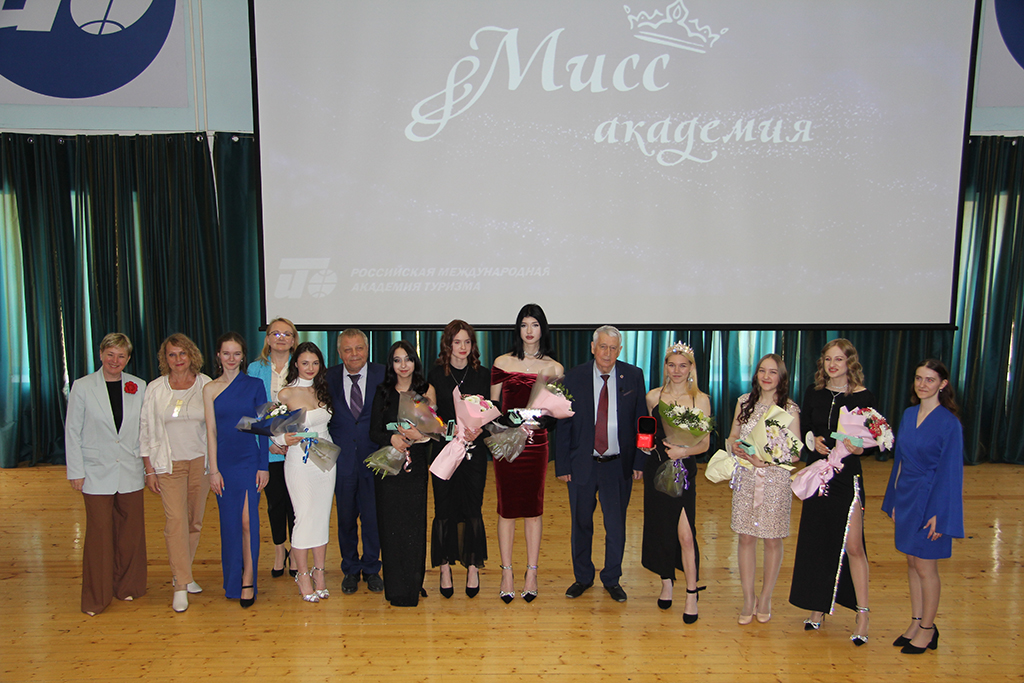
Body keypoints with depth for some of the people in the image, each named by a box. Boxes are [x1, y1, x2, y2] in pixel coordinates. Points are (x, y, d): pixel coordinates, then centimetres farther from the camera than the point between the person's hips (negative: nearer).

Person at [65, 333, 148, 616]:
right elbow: (72, 432, 0)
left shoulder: (139, 387, 3)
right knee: (99, 534, 1)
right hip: (97, 473, -2)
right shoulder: (82, 387, -2)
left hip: (130, 473, 2)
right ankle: (96, 597, 16)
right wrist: (76, 472, -3)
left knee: (131, 531, 9)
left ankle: (127, 587, 26)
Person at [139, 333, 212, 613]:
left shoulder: (206, 385, 0)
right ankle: (181, 585, 1)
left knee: (195, 521, 8)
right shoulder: (155, 389, 0)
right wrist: (149, 469, 1)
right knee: (176, 520, -8)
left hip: (201, 461, 2)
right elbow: (146, 430, 4)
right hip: (169, 463, -1)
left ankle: (182, 573, 26)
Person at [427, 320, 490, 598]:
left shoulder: (483, 374, 5)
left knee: (473, 509, 2)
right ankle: (445, 567, 17)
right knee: (444, 510, 4)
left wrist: (479, 429, -13)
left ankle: (473, 567, 16)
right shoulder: (436, 374, 2)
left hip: (474, 449, 0)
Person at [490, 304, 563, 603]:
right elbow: (493, 406, 8)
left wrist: (538, 423, -14)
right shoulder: (502, 363, 4)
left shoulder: (553, 368, 3)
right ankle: (507, 573, 15)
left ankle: (531, 574, 17)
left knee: (533, 509, 7)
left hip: (536, 445, 0)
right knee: (506, 508, 5)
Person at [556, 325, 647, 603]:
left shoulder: (633, 376, -2)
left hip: (618, 465, 0)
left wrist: (640, 461, -4)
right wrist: (562, 465, -4)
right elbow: (563, 425, -1)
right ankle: (583, 577, 32)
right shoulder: (574, 377, -4)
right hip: (582, 465, 0)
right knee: (581, 524, 13)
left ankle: (612, 580, 30)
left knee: (616, 526, 10)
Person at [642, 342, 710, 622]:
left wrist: (684, 451, -21)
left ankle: (692, 594, 5)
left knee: (685, 534, -8)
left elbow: (705, 443, -2)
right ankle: (666, 583, 28)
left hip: (684, 470, -3)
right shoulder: (653, 396, 5)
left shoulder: (701, 399, -2)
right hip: (656, 469, 3)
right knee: (659, 529, 10)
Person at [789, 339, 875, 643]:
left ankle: (862, 615, 6)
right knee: (816, 543, 12)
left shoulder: (863, 397, -5)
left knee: (852, 546, -5)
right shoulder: (813, 392, 5)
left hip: (847, 477, -4)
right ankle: (817, 608, 25)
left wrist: (858, 447, -24)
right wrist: (814, 441, -8)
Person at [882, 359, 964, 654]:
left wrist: (940, 514, -14)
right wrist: (894, 501, 13)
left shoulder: (949, 422, -13)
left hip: (930, 500, -6)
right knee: (912, 563, 14)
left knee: (925, 566, 4)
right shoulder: (908, 415, 6)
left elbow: (951, 470, -12)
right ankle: (916, 623, 26)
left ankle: (927, 629, 20)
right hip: (906, 497, 6)